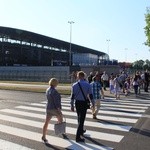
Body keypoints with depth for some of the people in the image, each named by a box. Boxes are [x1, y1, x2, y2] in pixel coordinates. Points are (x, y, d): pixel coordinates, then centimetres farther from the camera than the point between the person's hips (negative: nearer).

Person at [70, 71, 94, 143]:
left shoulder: (74, 85, -4)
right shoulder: (87, 85, -11)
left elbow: (72, 96, -1)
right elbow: (90, 95, -7)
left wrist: (72, 105, 8)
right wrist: (93, 104, 6)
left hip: (77, 102, 4)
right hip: (84, 103, -4)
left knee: (79, 118, 23)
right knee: (81, 119, 0)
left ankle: (81, 130, 44)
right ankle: (78, 137, -1)